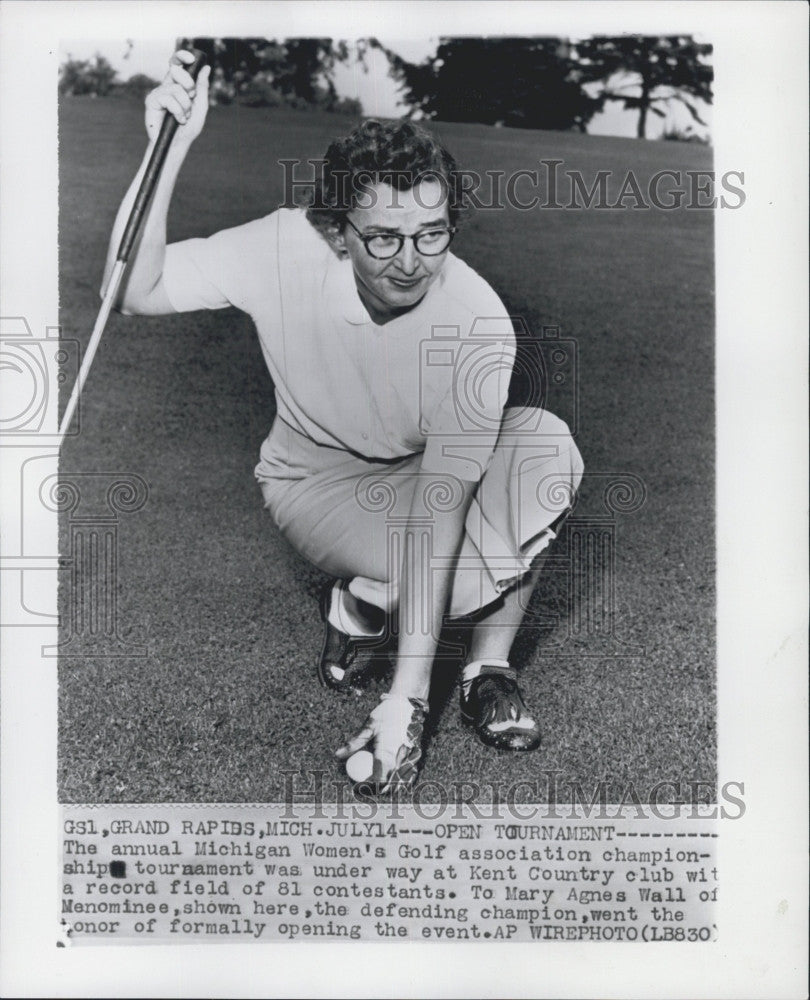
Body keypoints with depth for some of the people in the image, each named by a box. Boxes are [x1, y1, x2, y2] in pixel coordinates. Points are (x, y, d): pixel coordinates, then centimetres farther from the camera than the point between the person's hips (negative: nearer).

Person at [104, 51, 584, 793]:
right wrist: (171, 149, -38)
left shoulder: (479, 321, -28)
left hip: (435, 473, 2)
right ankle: (358, 603, 4)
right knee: (513, 563, -27)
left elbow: (440, 505, -33)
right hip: (316, 478, -2)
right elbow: (136, 293, -26)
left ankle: (488, 670, -12)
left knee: (547, 443, -31)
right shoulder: (287, 249, -23)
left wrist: (407, 694, -36)